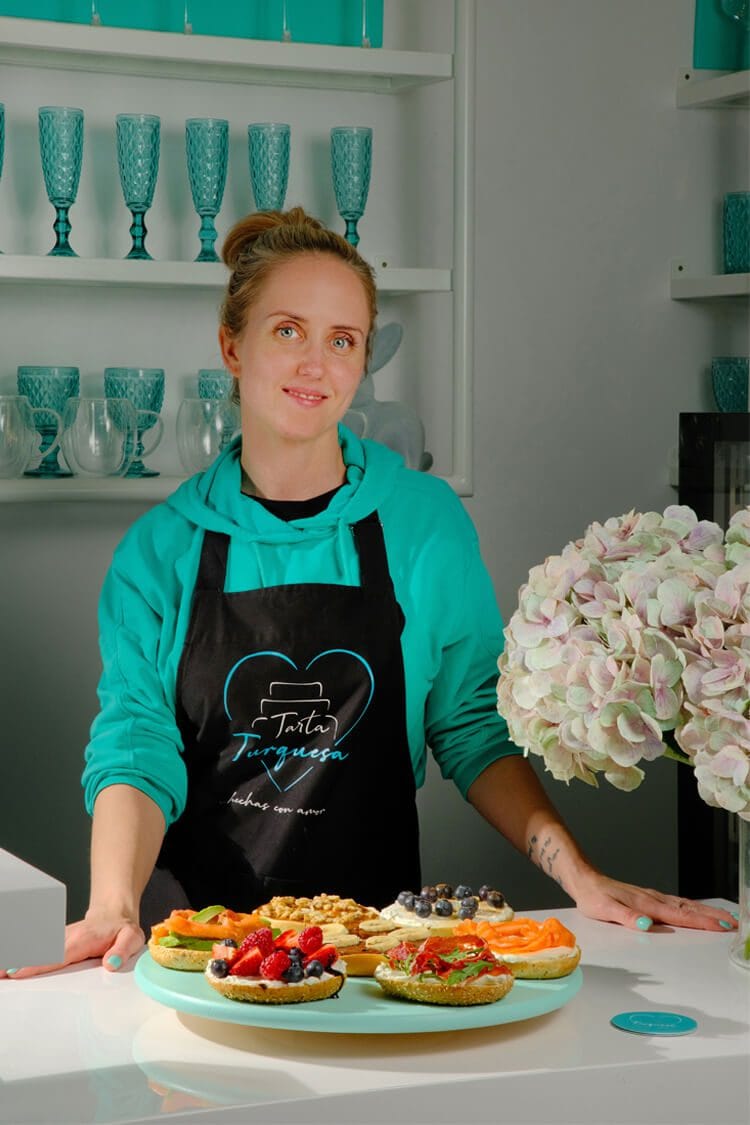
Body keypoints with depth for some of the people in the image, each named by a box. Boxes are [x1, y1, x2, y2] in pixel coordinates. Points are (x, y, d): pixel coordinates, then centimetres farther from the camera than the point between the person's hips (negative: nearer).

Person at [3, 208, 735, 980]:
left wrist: (581, 879, -4)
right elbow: (135, 746, -3)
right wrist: (114, 907, -22)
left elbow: (472, 725, 8)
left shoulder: (425, 520, 4)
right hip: (196, 929, -1)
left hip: (375, 918, 1)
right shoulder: (161, 548, 3)